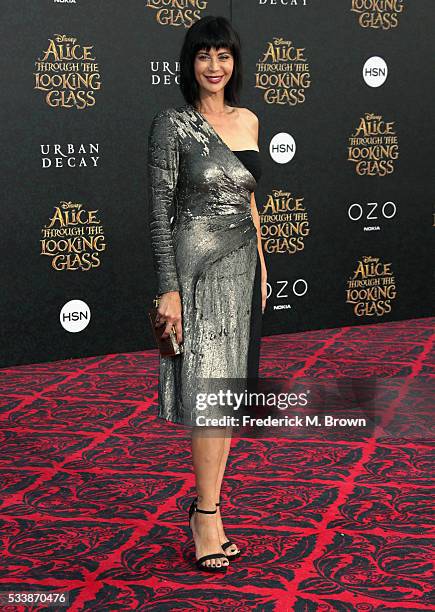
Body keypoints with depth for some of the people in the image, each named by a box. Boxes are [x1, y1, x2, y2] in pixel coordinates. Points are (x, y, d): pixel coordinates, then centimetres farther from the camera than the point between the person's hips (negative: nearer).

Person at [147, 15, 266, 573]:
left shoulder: (248, 121, 11)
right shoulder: (172, 124, -7)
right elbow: (159, 212, -10)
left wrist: (262, 267, 16)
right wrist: (169, 289, -15)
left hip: (242, 263, 6)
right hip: (196, 264, -6)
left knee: (230, 387, 8)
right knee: (208, 390, -7)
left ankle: (207, 506, 17)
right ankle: (208, 515, 2)